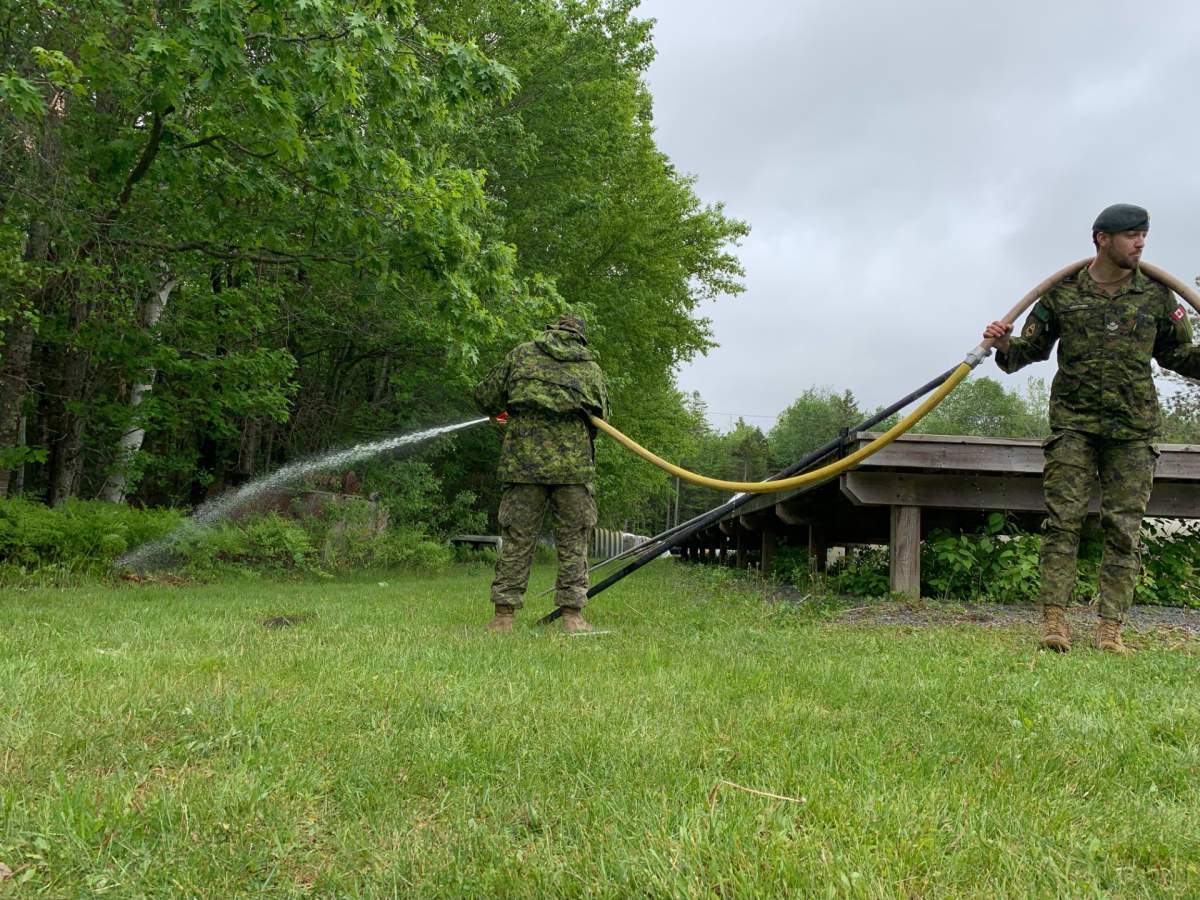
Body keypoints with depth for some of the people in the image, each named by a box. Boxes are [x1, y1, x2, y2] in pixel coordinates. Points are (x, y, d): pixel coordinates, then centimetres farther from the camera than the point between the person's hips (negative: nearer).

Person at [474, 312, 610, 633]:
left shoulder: (522, 355, 12)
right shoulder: (591, 367, 16)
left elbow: (484, 396, 15)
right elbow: (602, 416, 20)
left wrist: (502, 414, 35)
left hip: (523, 459, 0)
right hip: (574, 463, 0)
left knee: (516, 540, 4)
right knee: (573, 543, 7)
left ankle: (503, 616, 5)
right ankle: (572, 616, 5)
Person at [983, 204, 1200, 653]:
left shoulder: (1156, 296, 9)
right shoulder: (1062, 294, 4)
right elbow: (1030, 348, 10)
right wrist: (1005, 345, -11)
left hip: (1133, 428, 2)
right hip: (1073, 421, -2)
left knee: (1124, 527, 0)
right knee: (1063, 518, -7)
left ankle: (1110, 629, 3)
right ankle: (1054, 620, -4)